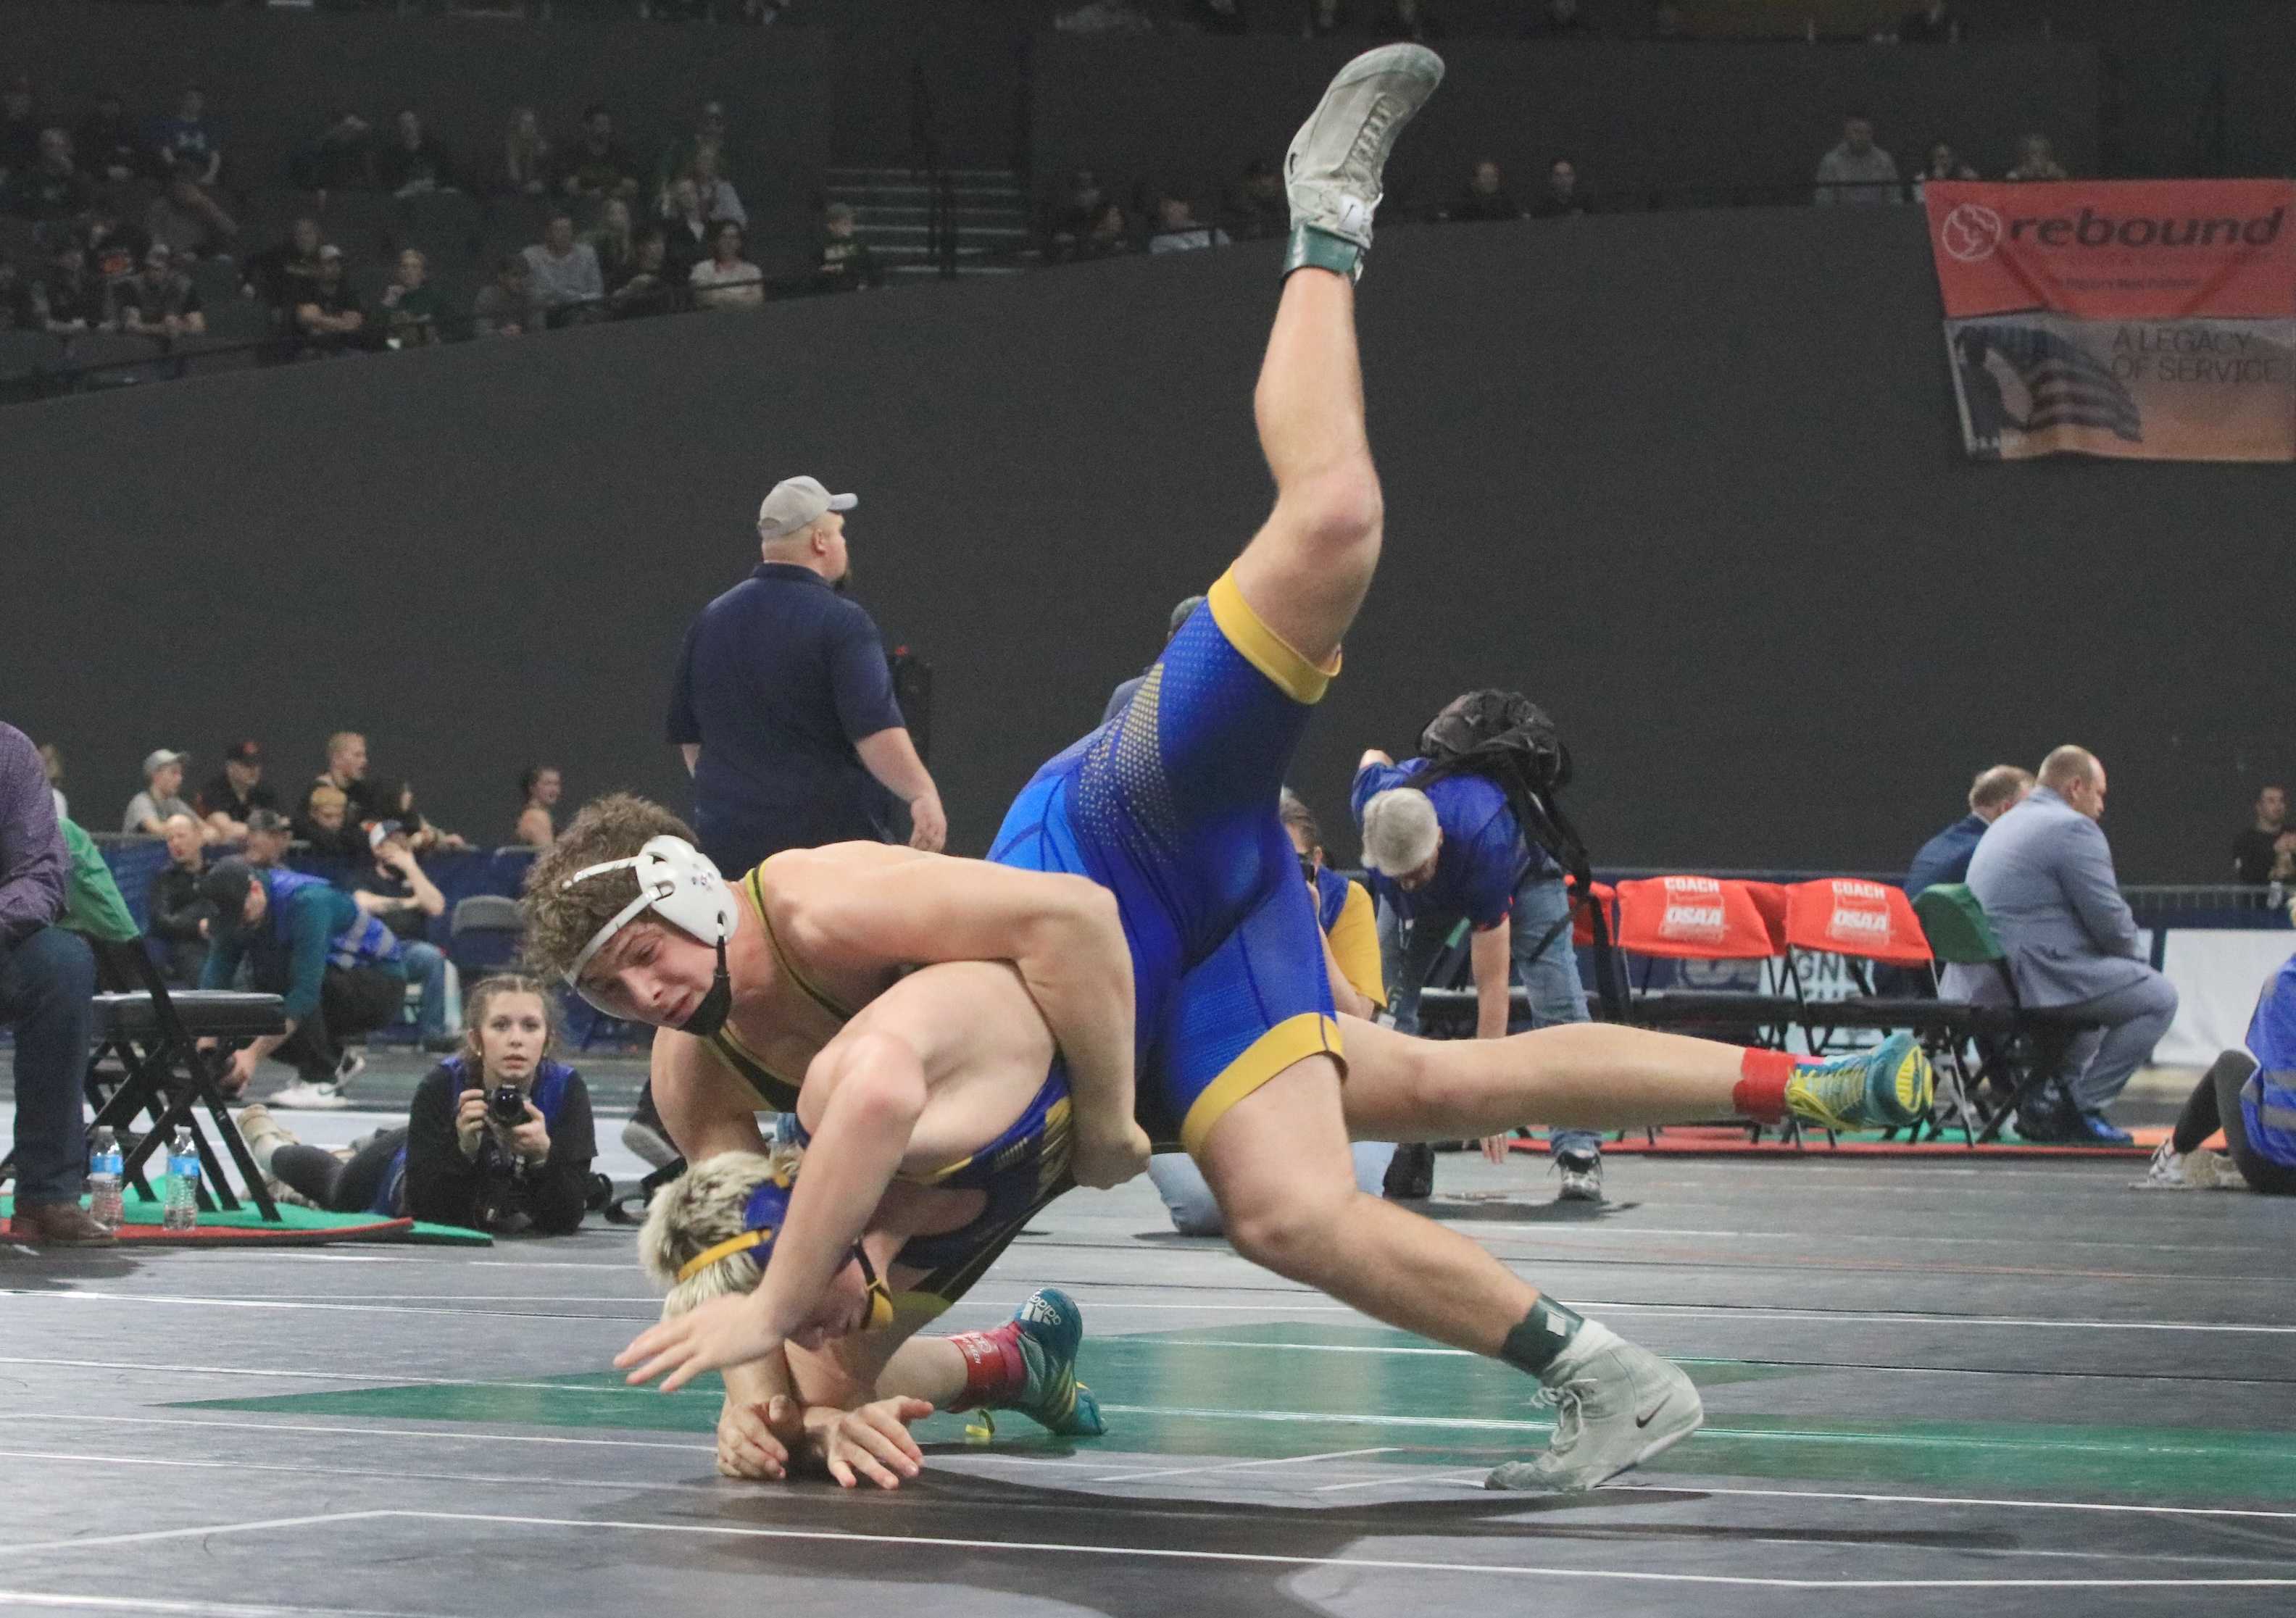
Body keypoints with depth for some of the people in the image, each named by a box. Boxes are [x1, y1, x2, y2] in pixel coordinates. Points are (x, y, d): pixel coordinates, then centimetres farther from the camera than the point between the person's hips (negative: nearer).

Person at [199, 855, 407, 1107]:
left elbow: (306, 989, -37)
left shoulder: (306, 902, -30)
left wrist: (253, 1054, -39)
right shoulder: (236, 910, -8)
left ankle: (322, 1082, -21)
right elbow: (216, 975, -14)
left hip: (382, 985, -8)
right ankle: (336, 1060, 9)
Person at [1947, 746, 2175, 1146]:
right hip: (2034, 975, -10)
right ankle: (2081, 1107, -1)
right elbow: (2110, 921, -12)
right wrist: (2135, 956, 10)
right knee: (2159, 998, -2)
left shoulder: (2004, 826, 22)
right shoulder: (2074, 829, -9)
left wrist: (2127, 959, 25)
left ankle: (2051, 1102, 26)